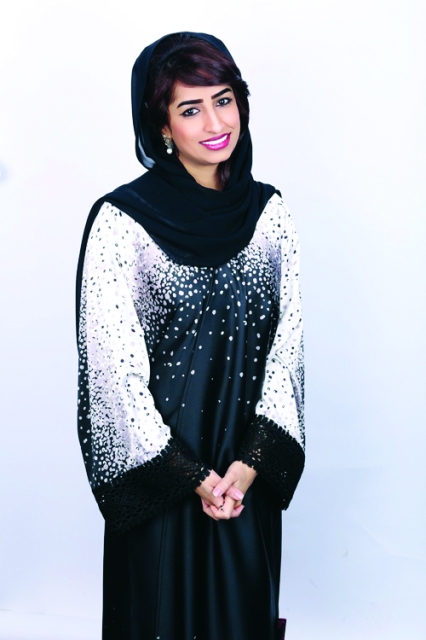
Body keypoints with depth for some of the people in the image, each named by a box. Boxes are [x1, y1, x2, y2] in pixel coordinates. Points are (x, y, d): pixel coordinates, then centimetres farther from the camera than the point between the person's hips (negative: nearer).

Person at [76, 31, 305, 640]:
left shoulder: (267, 211, 1)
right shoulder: (121, 219, -12)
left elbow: (287, 339, 0)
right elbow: (114, 361, -13)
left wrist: (251, 462, -10)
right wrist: (192, 475, -12)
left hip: (249, 468, 4)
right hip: (158, 465, -3)